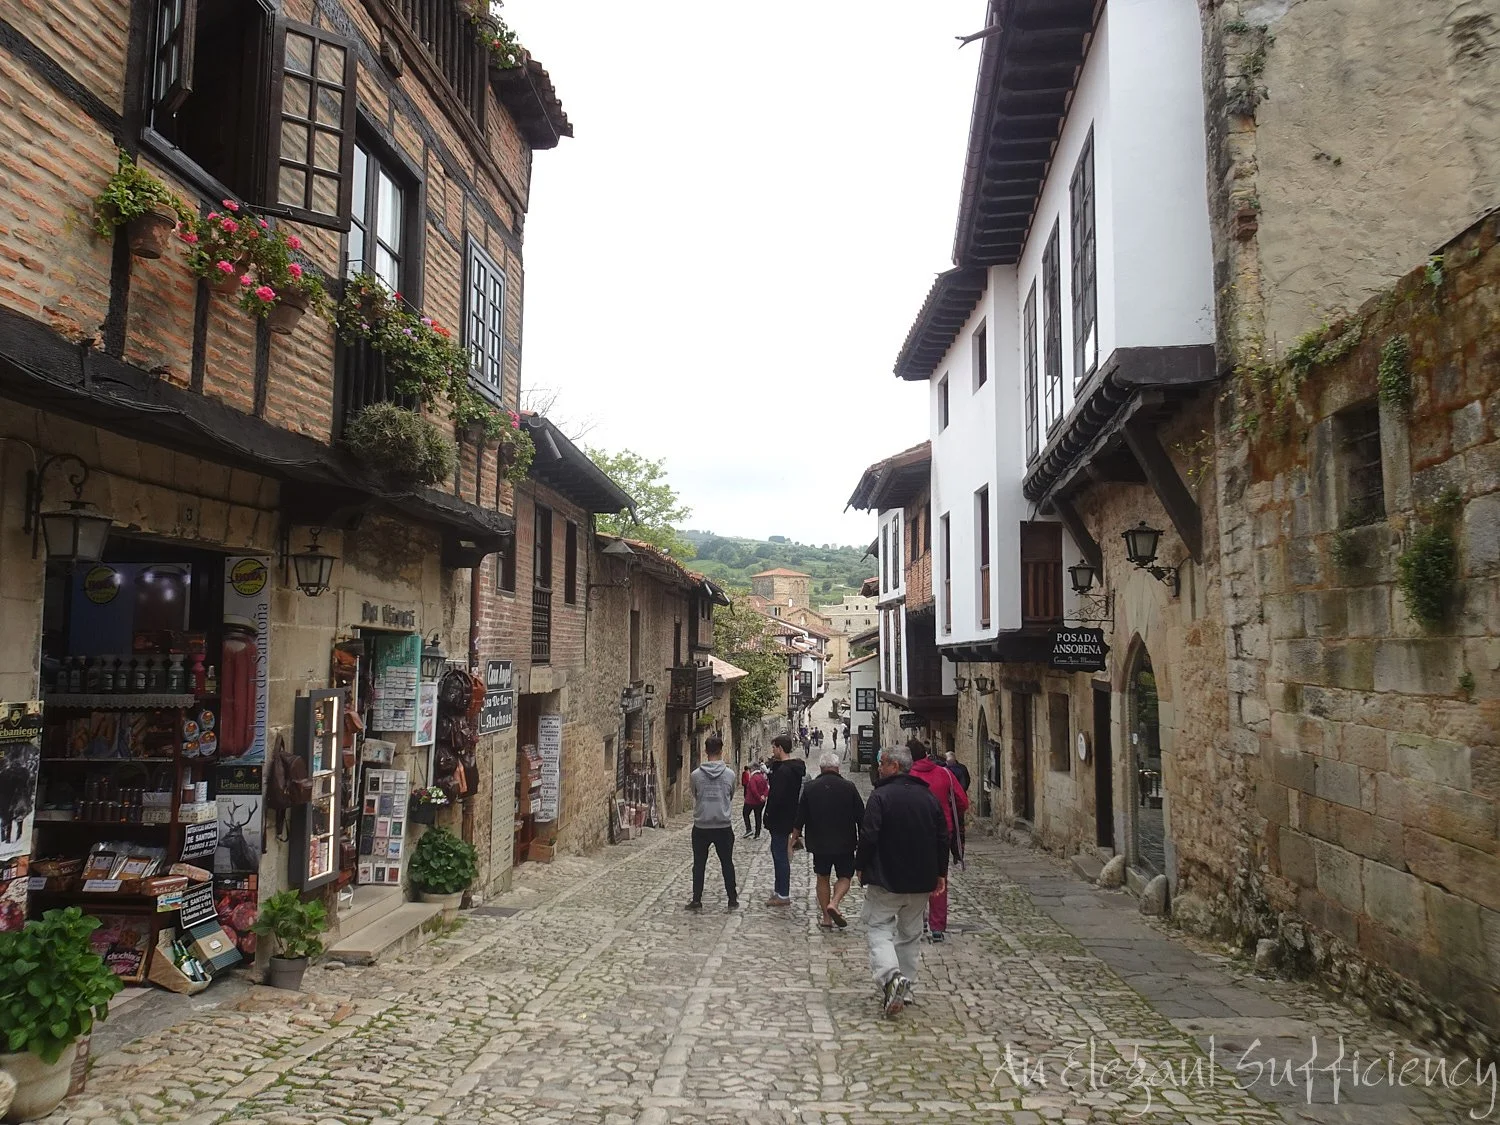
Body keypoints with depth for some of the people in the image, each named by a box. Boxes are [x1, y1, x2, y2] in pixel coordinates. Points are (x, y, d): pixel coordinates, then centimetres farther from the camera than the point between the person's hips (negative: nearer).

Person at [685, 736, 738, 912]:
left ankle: (697, 900, 13)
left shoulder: (696, 774, -9)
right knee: (727, 864, 12)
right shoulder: (730, 774, -7)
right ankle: (732, 900, 17)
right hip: (724, 827, 0)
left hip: (701, 827, 0)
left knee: (699, 864, 10)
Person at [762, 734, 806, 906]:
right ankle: (780, 890, 28)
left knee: (780, 856, -2)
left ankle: (783, 896, 5)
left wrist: (769, 817, -14)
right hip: (788, 819, 10)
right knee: (779, 854, 19)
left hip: (780, 820, -10)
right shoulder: (796, 767, 10)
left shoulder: (783, 770, -22)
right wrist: (773, 764, 2)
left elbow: (777, 797, -25)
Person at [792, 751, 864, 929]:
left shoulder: (809, 787, -3)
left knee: (822, 878, 14)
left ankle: (826, 917, 14)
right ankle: (834, 903, -13)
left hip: (819, 843, 2)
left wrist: (795, 836, 16)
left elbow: (800, 816, 3)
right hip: (845, 843, -1)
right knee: (845, 877, 11)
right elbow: (861, 816, -2)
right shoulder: (848, 787, -7)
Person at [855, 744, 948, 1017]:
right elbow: (943, 837, 9)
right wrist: (941, 872, 17)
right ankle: (905, 989, 20)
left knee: (878, 928, 2)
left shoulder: (880, 796, -14)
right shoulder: (929, 796, 5)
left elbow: (868, 837, -19)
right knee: (910, 934, 17)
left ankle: (890, 975, -22)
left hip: (886, 880, -6)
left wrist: (860, 867, -4)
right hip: (921, 881, 6)